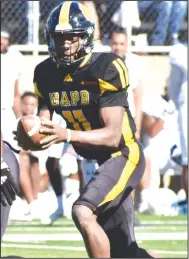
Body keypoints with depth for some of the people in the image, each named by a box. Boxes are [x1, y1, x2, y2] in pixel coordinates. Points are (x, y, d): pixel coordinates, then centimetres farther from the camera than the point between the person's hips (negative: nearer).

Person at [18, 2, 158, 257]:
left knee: (83, 213, -30)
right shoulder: (46, 74, -3)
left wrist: (67, 135, -39)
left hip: (123, 155, -7)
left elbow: (112, 136, -26)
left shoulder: (106, 68, -21)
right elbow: (44, 133, -3)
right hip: (94, 161, 7)